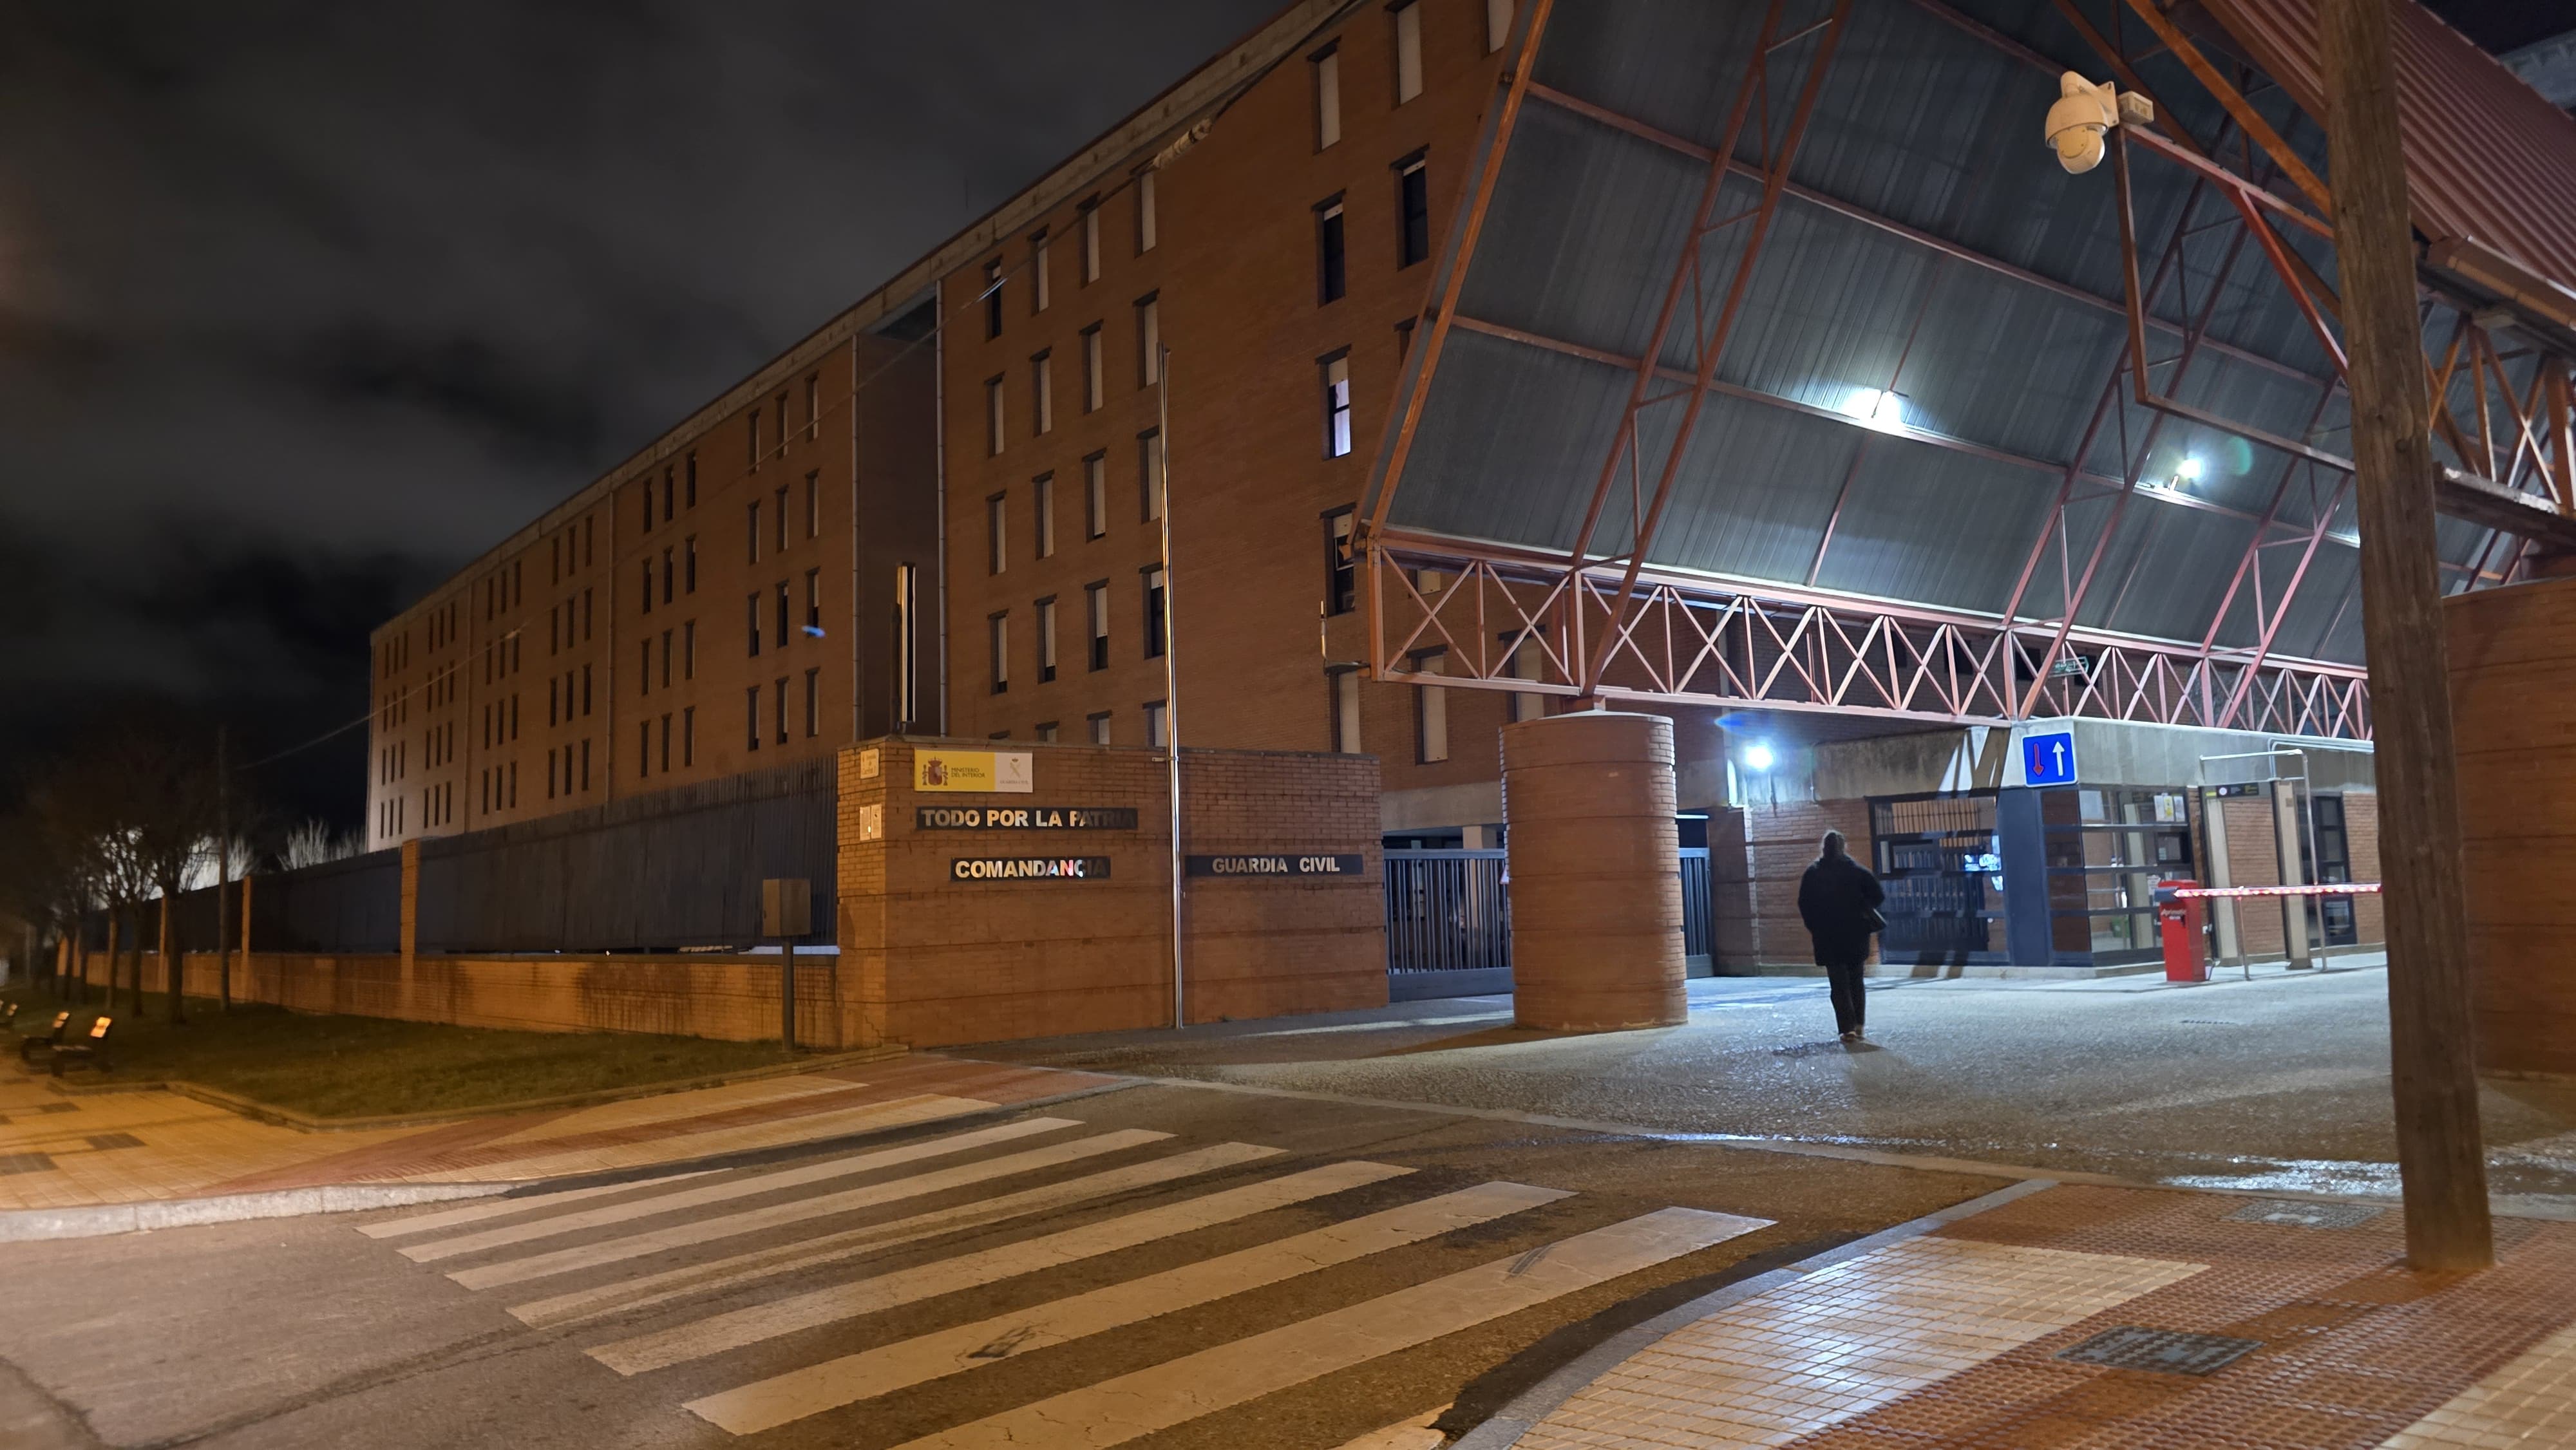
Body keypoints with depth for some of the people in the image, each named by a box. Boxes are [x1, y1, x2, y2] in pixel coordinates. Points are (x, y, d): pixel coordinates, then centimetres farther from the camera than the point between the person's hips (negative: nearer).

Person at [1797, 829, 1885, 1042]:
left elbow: (1804, 905, -3)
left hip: (1827, 936, -1)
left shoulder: (1812, 873, -3)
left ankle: (1848, 1028, -9)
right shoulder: (1857, 871, -2)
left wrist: (1814, 927, 8)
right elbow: (1878, 896, -5)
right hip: (1856, 934, 1)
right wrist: (1861, 910, 11)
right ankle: (1858, 1025, 17)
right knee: (1856, 980, 16)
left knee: (1839, 983, 2)